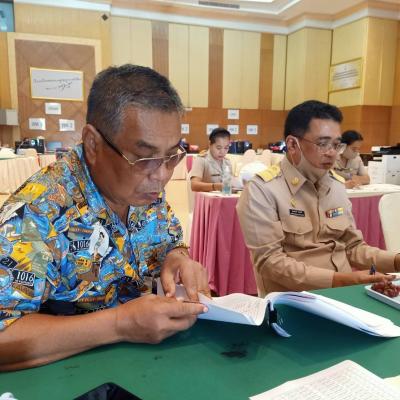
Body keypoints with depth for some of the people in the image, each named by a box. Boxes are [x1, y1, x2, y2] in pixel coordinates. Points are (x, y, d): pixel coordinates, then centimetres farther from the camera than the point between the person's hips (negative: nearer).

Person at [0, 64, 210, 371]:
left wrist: (177, 259, -11)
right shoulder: (38, 210, -21)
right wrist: (119, 324, -29)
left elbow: (173, 246, 10)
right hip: (74, 368, -4)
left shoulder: (148, 189, -3)